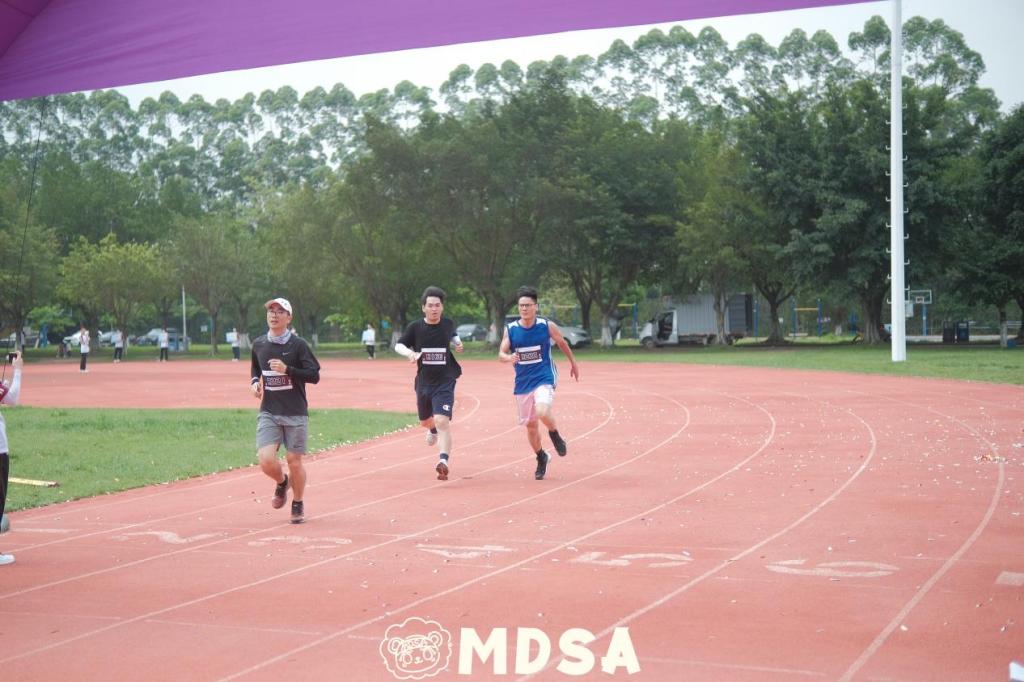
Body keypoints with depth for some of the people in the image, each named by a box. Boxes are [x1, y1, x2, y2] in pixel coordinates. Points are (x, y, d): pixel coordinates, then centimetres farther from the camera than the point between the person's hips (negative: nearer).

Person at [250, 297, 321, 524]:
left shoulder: (298, 345, -6)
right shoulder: (259, 344, 7)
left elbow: (314, 376, -10)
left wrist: (287, 370, -22)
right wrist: (255, 383, 3)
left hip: (296, 414, -2)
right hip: (268, 413, 2)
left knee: (294, 462, 2)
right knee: (266, 460, -13)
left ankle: (298, 504, 26)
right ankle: (282, 482, 21)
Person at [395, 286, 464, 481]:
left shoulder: (448, 324, -2)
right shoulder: (415, 327, -6)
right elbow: (398, 345, 3)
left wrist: (458, 343, 3)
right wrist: (409, 353, -17)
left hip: (445, 382, -3)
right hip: (423, 382, 3)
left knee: (442, 422, -21)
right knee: (425, 421, 24)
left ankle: (443, 461, -30)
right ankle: (432, 430, 61)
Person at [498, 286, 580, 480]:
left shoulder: (547, 326, -6)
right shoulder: (510, 329, -3)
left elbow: (562, 343, 10)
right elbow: (501, 354, -3)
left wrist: (573, 363, 22)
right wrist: (509, 357, -27)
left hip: (544, 378, -3)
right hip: (523, 382, 3)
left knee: (542, 411, -30)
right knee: (530, 425, 10)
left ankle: (555, 435, 3)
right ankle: (542, 458, 34)